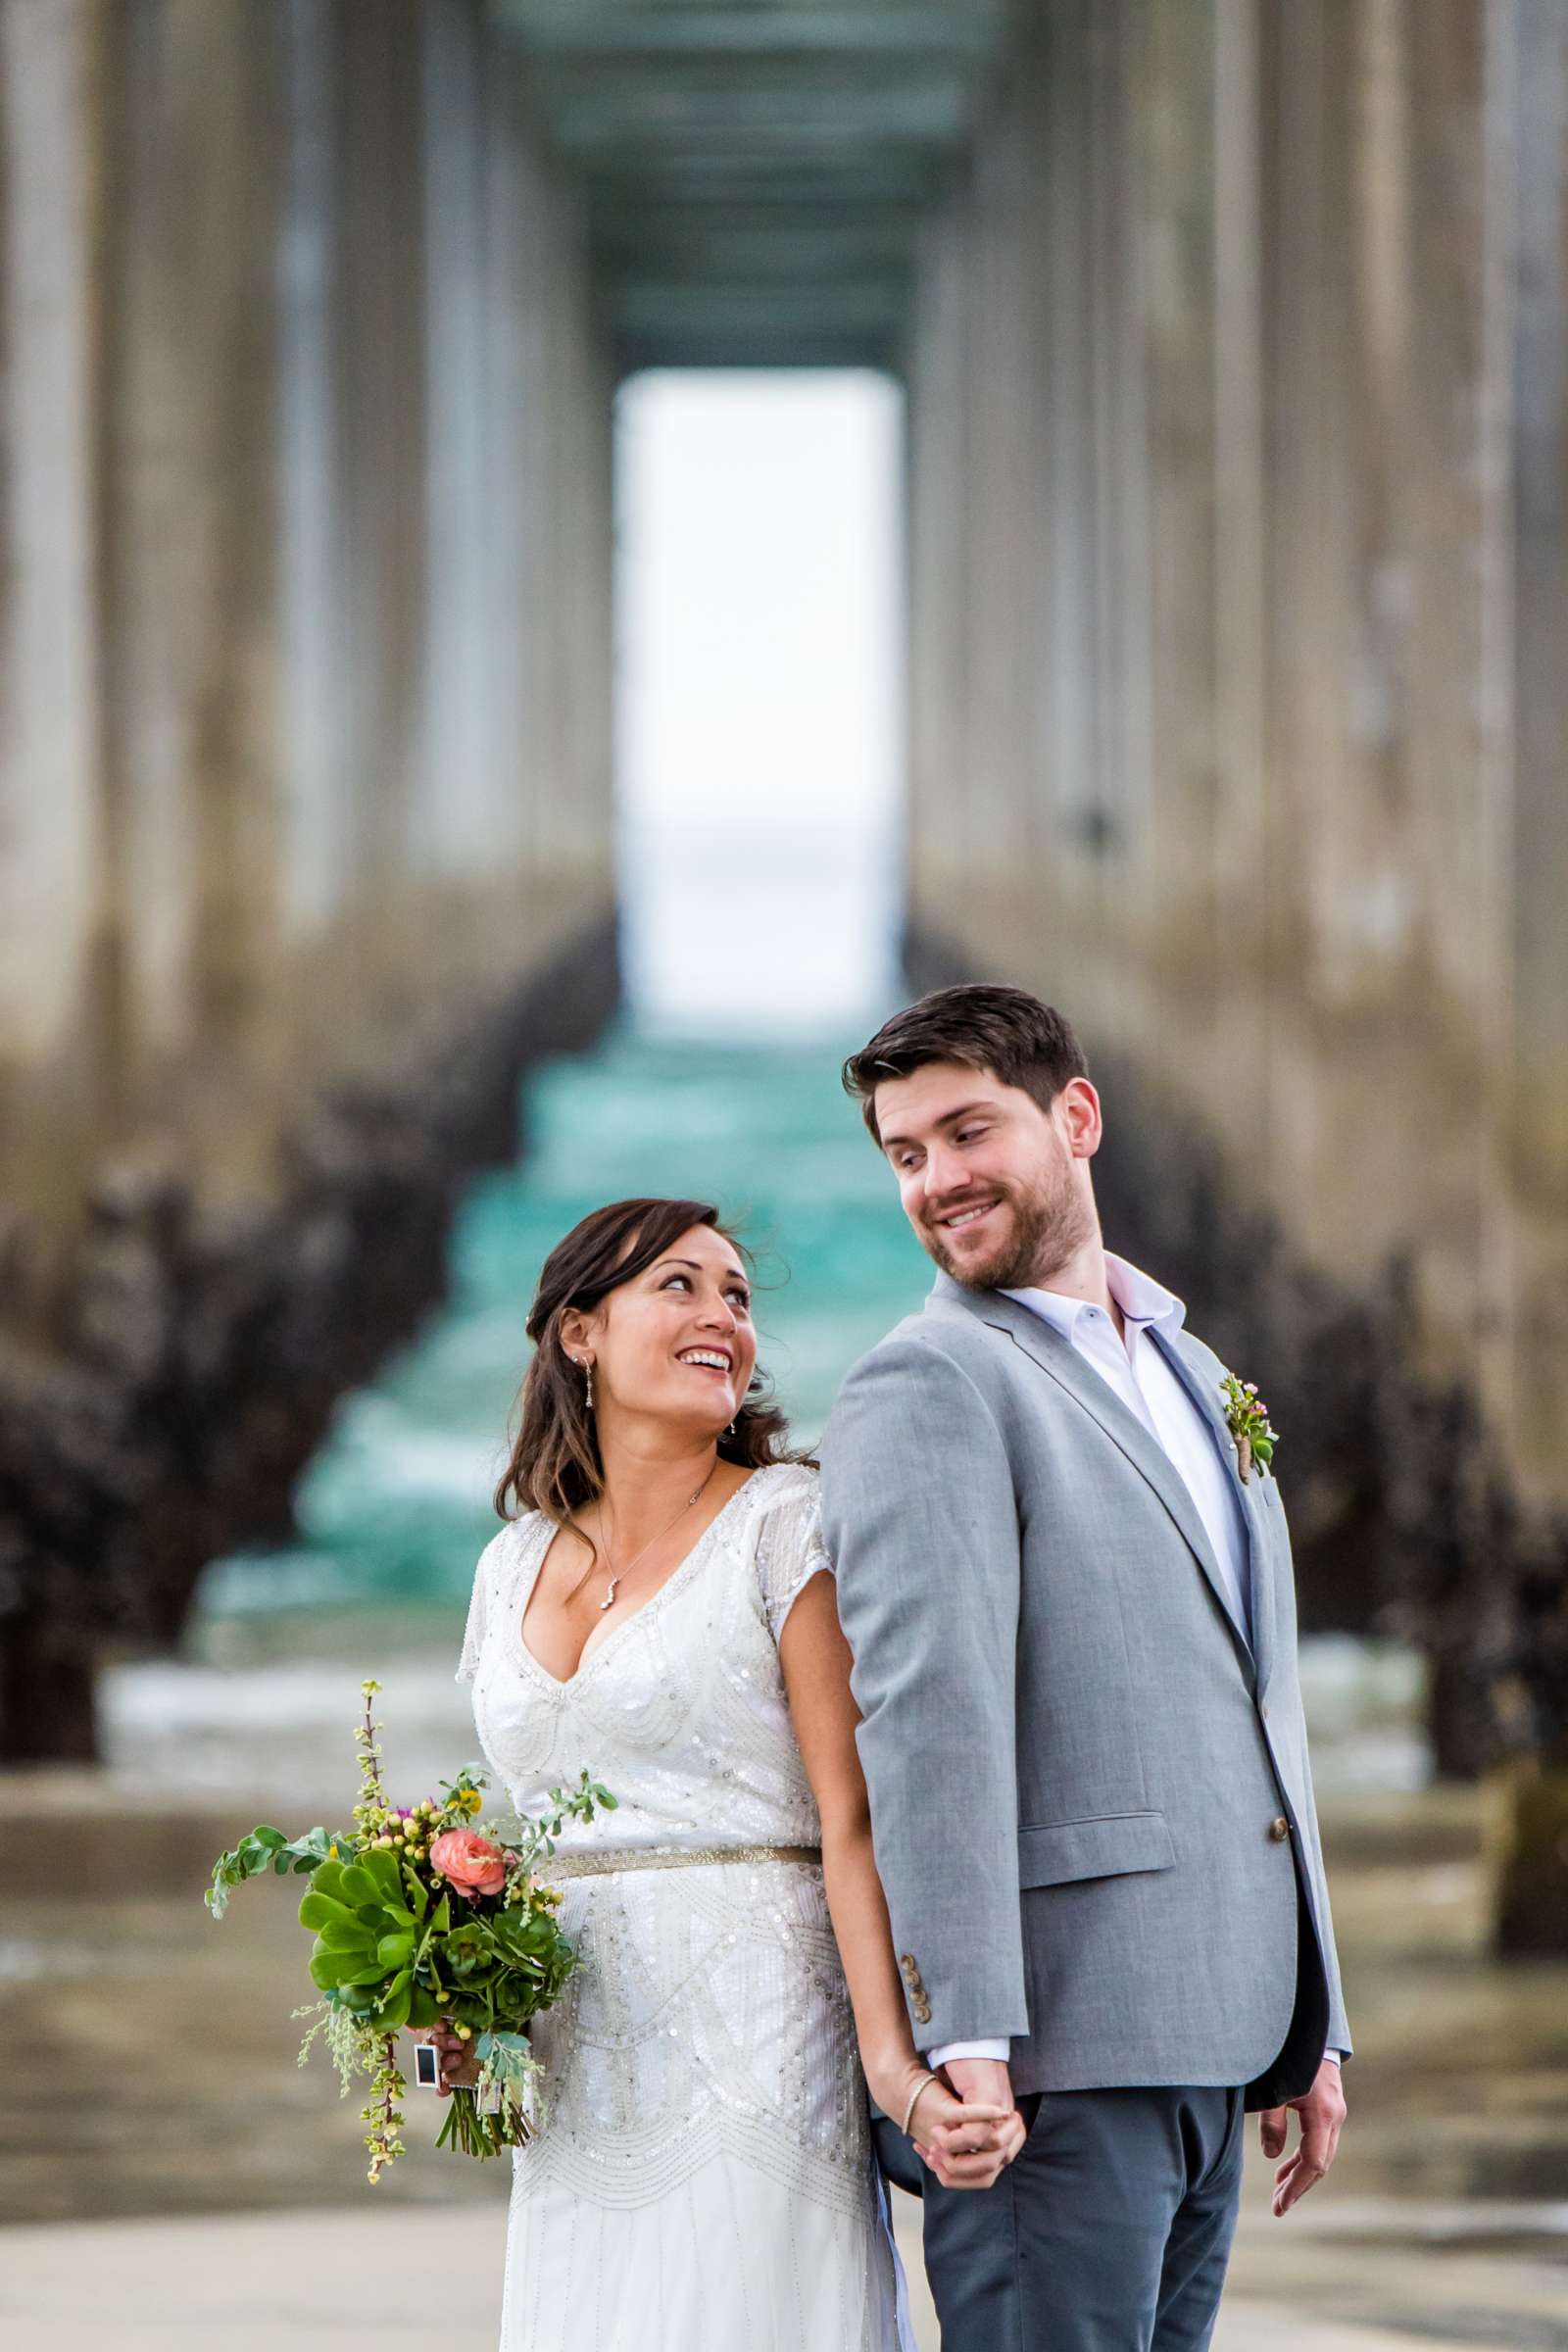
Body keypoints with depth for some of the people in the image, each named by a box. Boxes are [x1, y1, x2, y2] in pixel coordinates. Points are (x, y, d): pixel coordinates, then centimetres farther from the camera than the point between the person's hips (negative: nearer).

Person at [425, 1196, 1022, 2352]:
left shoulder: (791, 1526, -3)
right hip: (577, 2102, 5)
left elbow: (855, 1825, -12)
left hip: (751, 2047, -5)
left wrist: (896, 2060, -25)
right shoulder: (516, 1565, 14)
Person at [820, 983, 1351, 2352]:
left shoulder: (1199, 1382, 21)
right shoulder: (929, 1387, -5)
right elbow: (928, 1714, -16)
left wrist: (1314, 2031, 20)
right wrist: (965, 2035, -25)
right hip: (1056, 2054, -7)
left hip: (1214, 2039, 7)